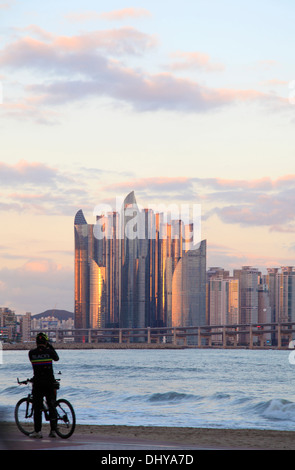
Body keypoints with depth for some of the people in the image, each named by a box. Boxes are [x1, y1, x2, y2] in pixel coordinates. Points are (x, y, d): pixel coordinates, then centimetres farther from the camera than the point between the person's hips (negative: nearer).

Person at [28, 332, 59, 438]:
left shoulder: (31, 353, -4)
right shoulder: (49, 352, -5)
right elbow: (57, 358, 14)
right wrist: (51, 347, 23)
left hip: (37, 383, 0)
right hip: (50, 383, 0)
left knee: (37, 407, 5)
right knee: (52, 406, 7)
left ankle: (37, 431, 2)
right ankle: (53, 430, 4)